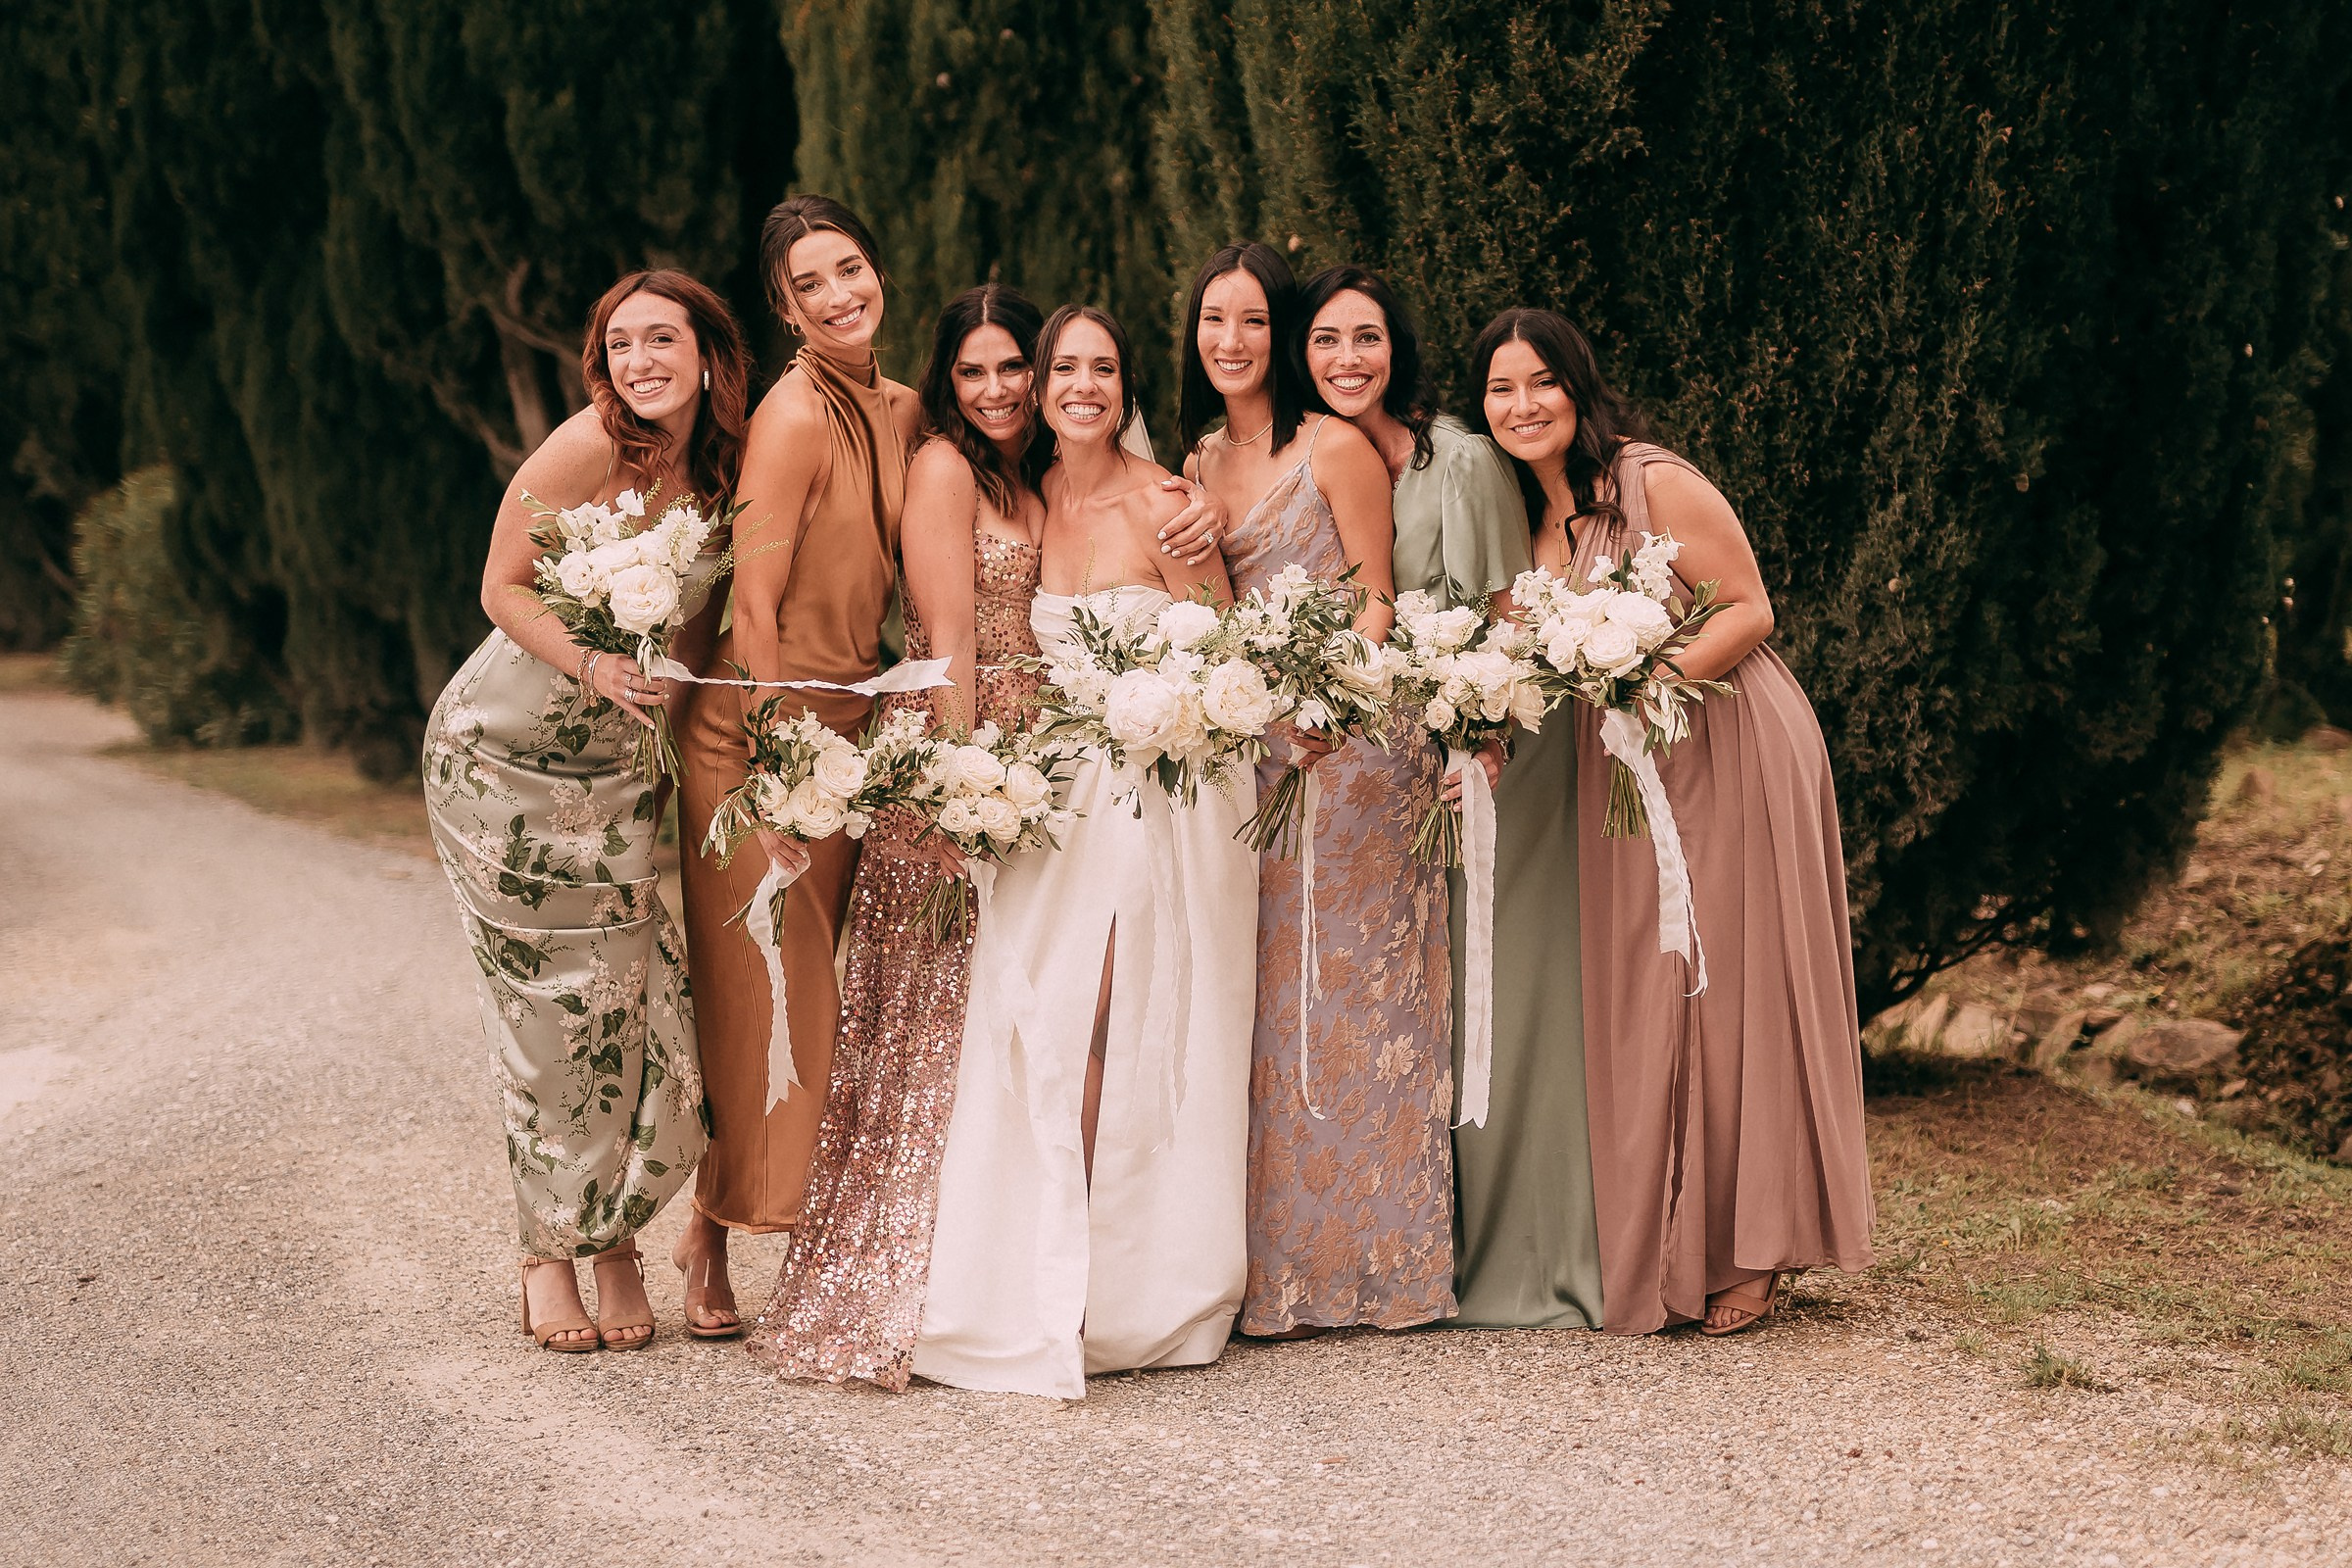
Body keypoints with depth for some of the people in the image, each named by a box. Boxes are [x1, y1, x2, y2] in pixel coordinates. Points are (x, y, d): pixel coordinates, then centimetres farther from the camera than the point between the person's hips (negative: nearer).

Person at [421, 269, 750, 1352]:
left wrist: (668, 704, -5)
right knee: (550, 1009, 0)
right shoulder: (589, 446, -18)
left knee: (632, 1005, -2)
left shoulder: (723, 468, -2)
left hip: (619, 772, 4)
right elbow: (503, 588, -14)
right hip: (502, 754, -4)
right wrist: (591, 666, -28)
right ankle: (549, 1251, 14)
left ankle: (613, 1237, 17)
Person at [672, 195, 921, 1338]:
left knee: (811, 985, 8)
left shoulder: (903, 411, 9)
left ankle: (743, 1222, 18)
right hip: (752, 732, -7)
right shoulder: (794, 416, -15)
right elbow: (754, 608, -18)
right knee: (754, 990, -4)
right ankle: (712, 1242, 10)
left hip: (845, 728, 7)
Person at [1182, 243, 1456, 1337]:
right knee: (1262, 1000, 5)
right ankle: (1277, 1262, 10)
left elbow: (1377, 598, -7)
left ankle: (1364, 1258, 5)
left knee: (1343, 993, -3)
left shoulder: (1334, 449, -5)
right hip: (1244, 744, 6)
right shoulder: (1199, 465, 14)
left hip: (1348, 739, -6)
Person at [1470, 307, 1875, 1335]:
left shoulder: (1656, 484, -13)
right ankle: (1662, 1254, 14)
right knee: (1634, 996, 6)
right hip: (1619, 771, 7)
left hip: (1727, 750, -7)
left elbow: (1749, 611, -12)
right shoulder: (1527, 515, 8)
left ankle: (1748, 1253, 7)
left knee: (1730, 989, -3)